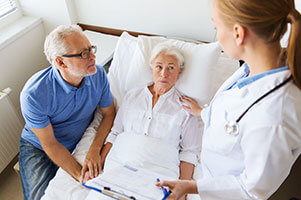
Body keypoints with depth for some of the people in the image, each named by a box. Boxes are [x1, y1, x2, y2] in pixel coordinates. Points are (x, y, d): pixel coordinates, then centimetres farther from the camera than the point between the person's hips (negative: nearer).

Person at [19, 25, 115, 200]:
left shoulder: (98, 75, -19)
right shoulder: (34, 94, -30)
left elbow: (109, 113, -6)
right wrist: (80, 176, -26)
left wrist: (95, 149, -21)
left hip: (81, 142, 3)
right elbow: (49, 144, -20)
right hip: (39, 148, -2)